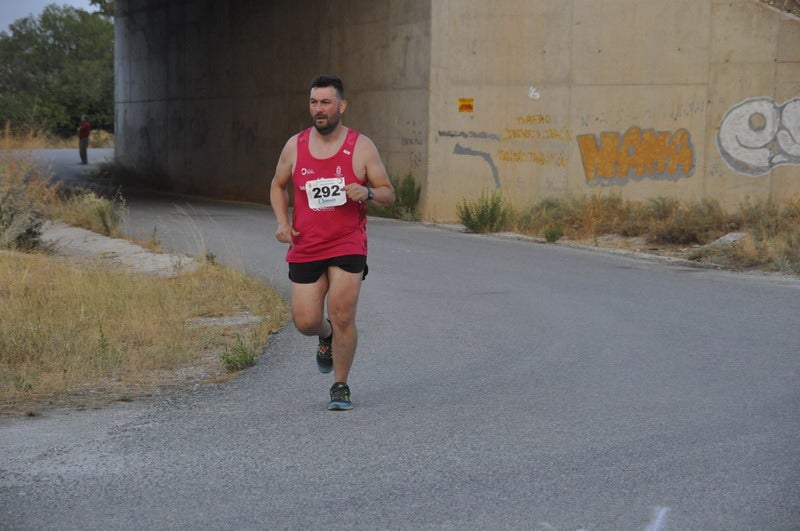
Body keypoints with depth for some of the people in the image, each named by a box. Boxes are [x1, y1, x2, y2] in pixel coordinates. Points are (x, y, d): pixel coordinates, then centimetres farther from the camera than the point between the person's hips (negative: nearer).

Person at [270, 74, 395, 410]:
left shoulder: (361, 147, -2)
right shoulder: (295, 146, 4)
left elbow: (388, 195, 2)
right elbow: (278, 186, 20)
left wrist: (367, 193, -21)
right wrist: (282, 222, 3)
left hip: (348, 245, -3)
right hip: (304, 247, 3)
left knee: (342, 316, -12)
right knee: (305, 322, 0)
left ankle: (340, 386, 8)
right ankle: (326, 336, 39)